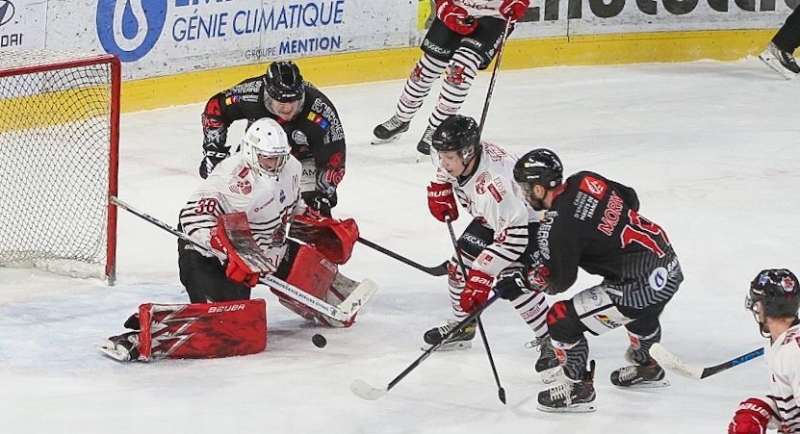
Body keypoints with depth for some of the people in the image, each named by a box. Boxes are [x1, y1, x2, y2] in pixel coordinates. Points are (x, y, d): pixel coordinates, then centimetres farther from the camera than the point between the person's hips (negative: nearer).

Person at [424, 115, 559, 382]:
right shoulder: (458, 156, -18)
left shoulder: (492, 182, -42)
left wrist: (481, 275, -41)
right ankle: (462, 327, 30)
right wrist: (440, 189, -5)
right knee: (461, 264, 8)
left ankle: (551, 342, -12)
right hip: (492, 218, 9)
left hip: (530, 218, -9)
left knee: (512, 281, -24)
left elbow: (513, 234, -42)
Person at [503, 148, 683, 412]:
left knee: (562, 319, -1)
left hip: (642, 286, -9)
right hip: (669, 264, 9)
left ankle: (579, 390, 13)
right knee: (642, 310, 41)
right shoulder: (586, 180, 2)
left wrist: (522, 277, 8)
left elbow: (557, 281, -7)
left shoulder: (558, 228, -18)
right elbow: (630, 199, 18)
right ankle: (647, 367, 62)